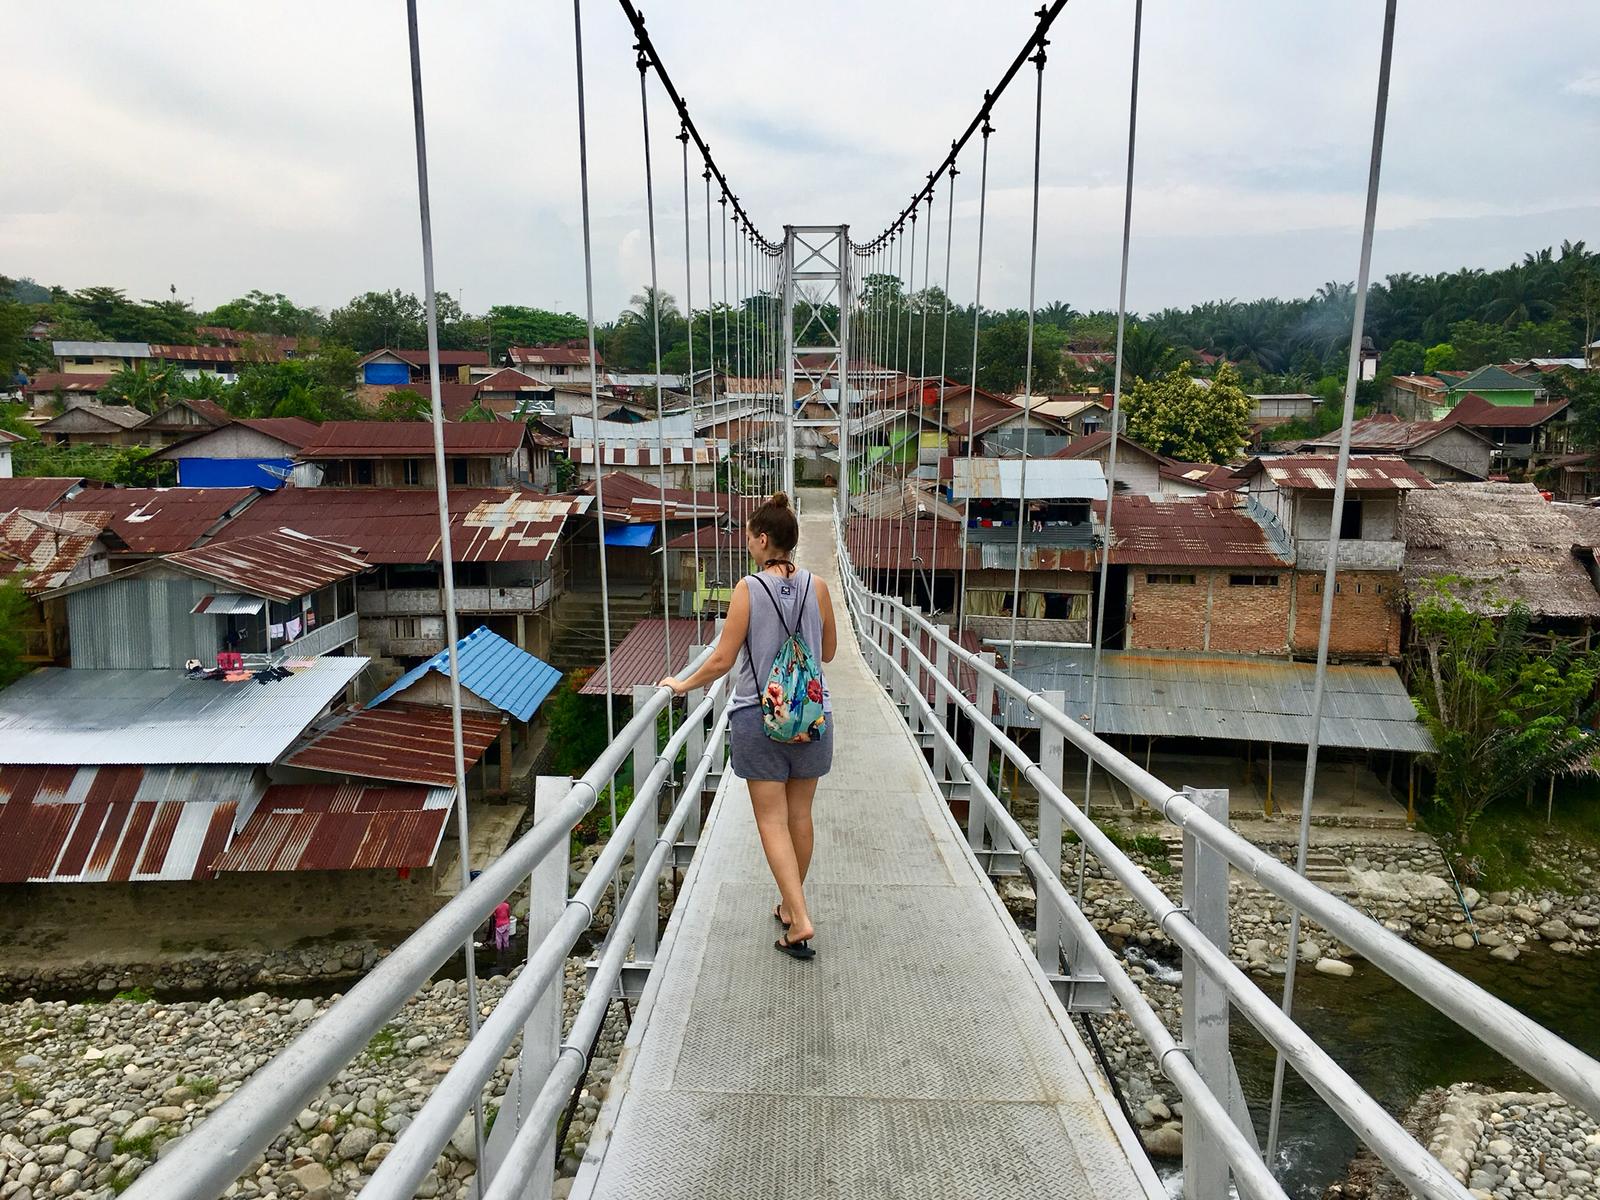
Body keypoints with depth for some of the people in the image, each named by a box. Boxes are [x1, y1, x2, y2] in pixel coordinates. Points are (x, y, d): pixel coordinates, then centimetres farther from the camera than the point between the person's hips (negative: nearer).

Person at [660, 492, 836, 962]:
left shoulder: (749, 588, -13)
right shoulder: (816, 587, -3)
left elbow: (723, 660, -12)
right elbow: (828, 652, 8)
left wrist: (682, 684, 4)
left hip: (759, 717, -3)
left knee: (772, 819, 3)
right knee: (800, 814, 15)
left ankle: (800, 919, -5)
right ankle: (790, 905, 30)